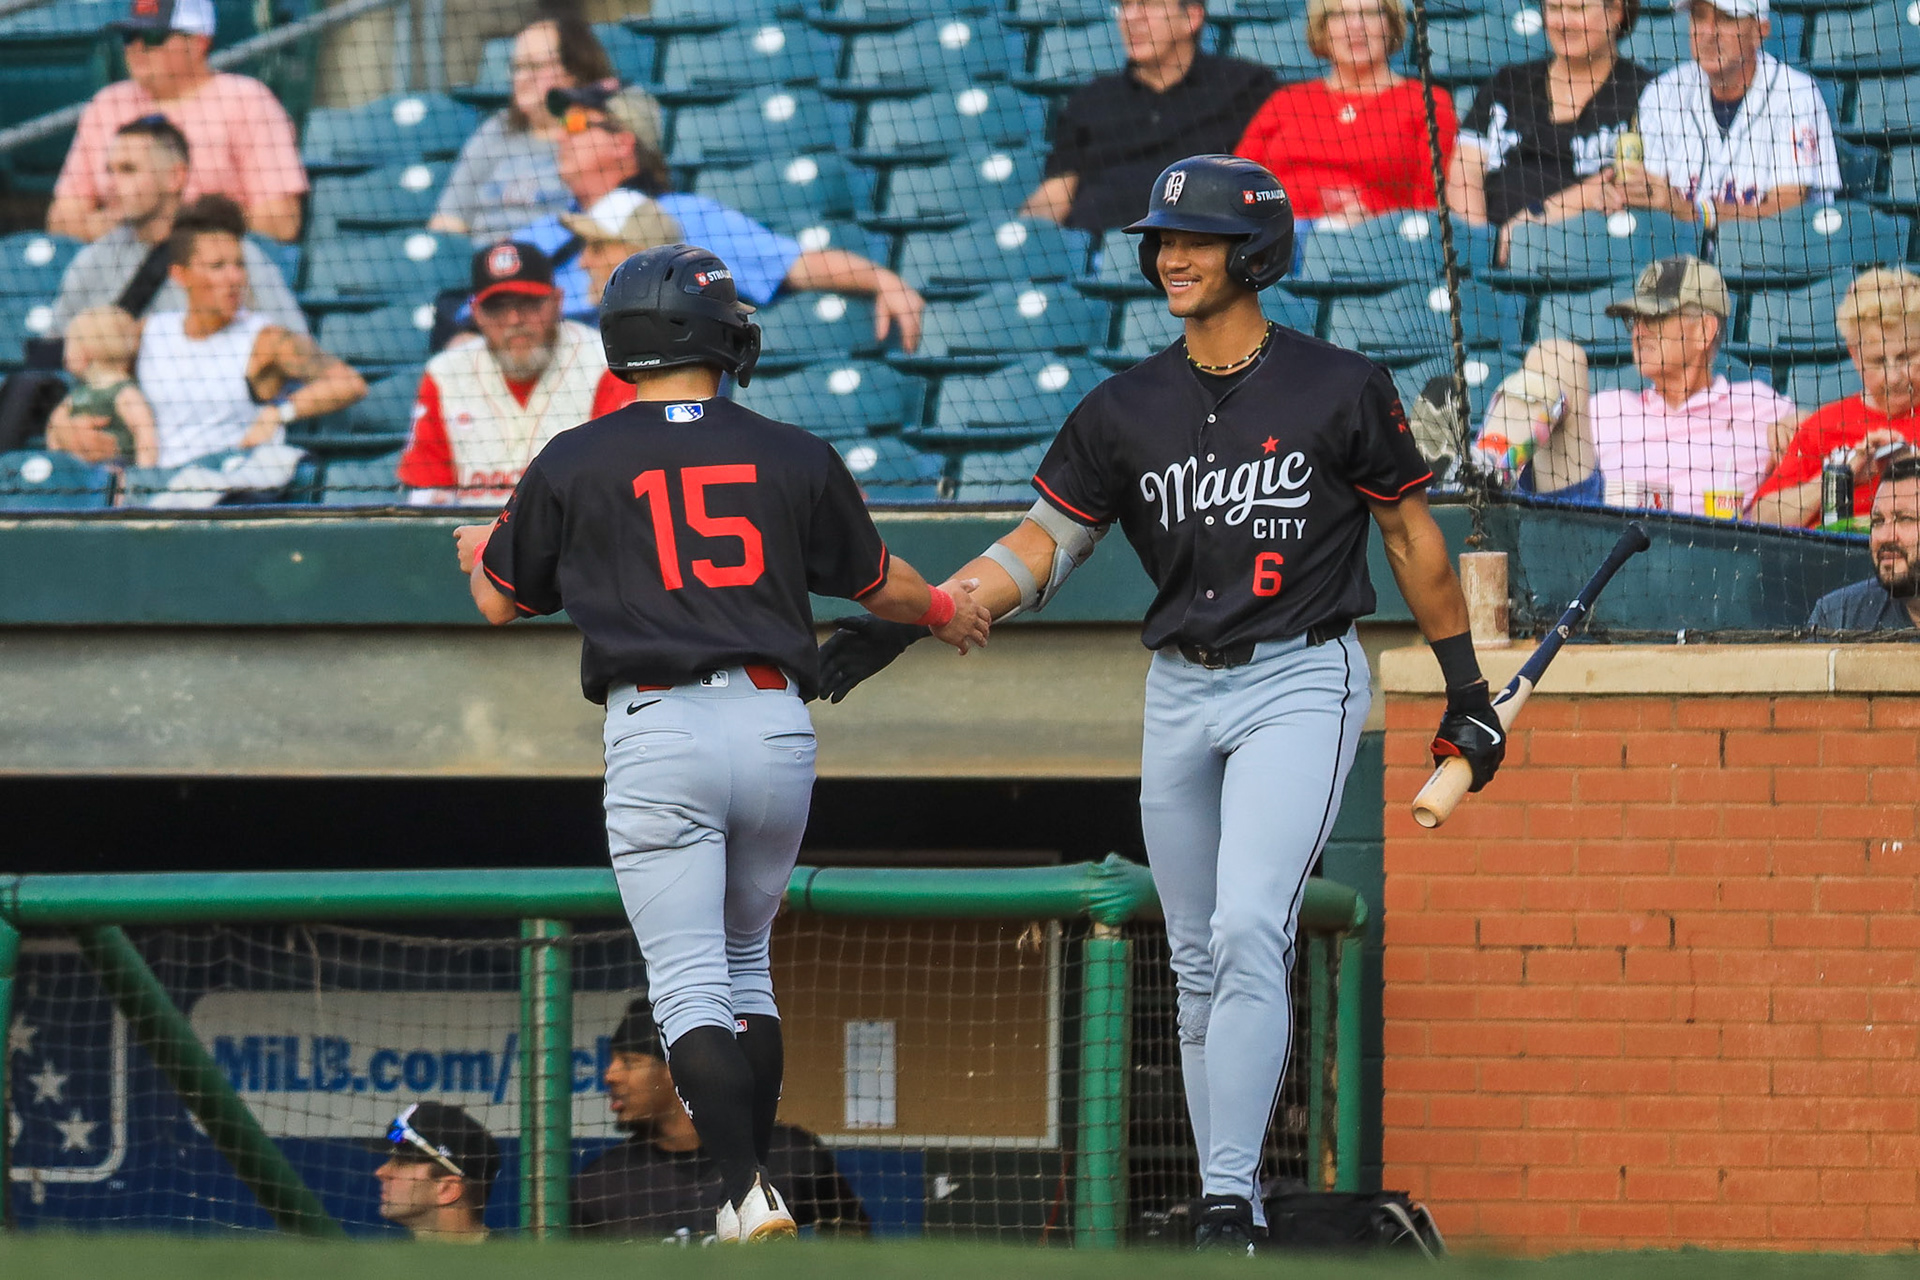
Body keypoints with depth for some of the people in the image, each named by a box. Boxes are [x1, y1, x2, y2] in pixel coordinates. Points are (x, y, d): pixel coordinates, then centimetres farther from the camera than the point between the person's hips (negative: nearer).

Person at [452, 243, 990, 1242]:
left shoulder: (574, 464, 3)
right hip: (778, 721, 3)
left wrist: (480, 551, 42)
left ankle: (747, 1193, -22)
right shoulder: (794, 458, 8)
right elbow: (877, 584, 24)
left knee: (689, 986, -6)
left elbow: (501, 603, 17)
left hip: (659, 732, -3)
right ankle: (754, 1184, 19)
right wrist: (947, 611, 47)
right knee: (745, 962, 21)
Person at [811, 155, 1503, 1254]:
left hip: (1303, 681, -5)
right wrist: (903, 626, -6)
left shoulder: (1340, 390, -5)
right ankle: (1227, 1201, 16)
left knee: (1249, 932, -20)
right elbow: (1039, 550, 5)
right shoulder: (1126, 411, 4)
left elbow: (1411, 536, 4)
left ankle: (1231, 1200, -22)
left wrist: (1468, 693, 7)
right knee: (1200, 964, 8)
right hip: (1181, 696, 5)